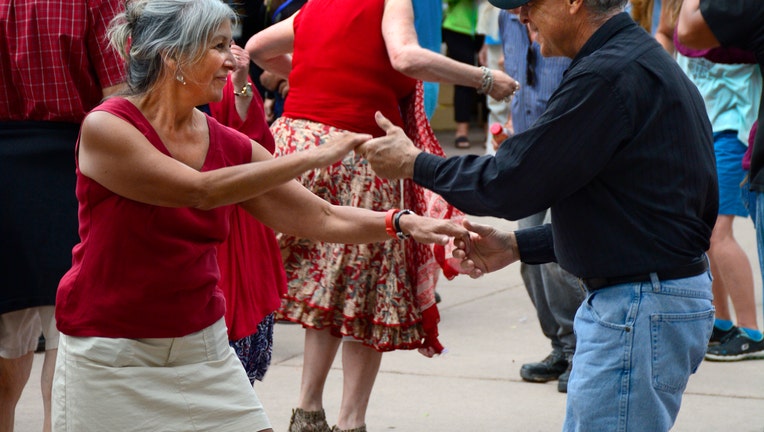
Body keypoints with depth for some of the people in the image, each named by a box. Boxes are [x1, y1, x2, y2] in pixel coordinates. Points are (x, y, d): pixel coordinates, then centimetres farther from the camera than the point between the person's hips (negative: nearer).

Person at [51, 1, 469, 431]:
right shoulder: (105, 128, -14)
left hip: (204, 349, 5)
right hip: (112, 358, -5)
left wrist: (403, 223, -11)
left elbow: (322, 218, 5)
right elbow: (201, 191, -25)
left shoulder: (230, 145, 2)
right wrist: (316, 157, -23)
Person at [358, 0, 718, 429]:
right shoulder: (642, 62, 15)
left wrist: (414, 164, 0)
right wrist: (517, 245, 18)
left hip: (641, 312, -11)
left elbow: (513, 181, -15)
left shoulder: (611, 75, -19)